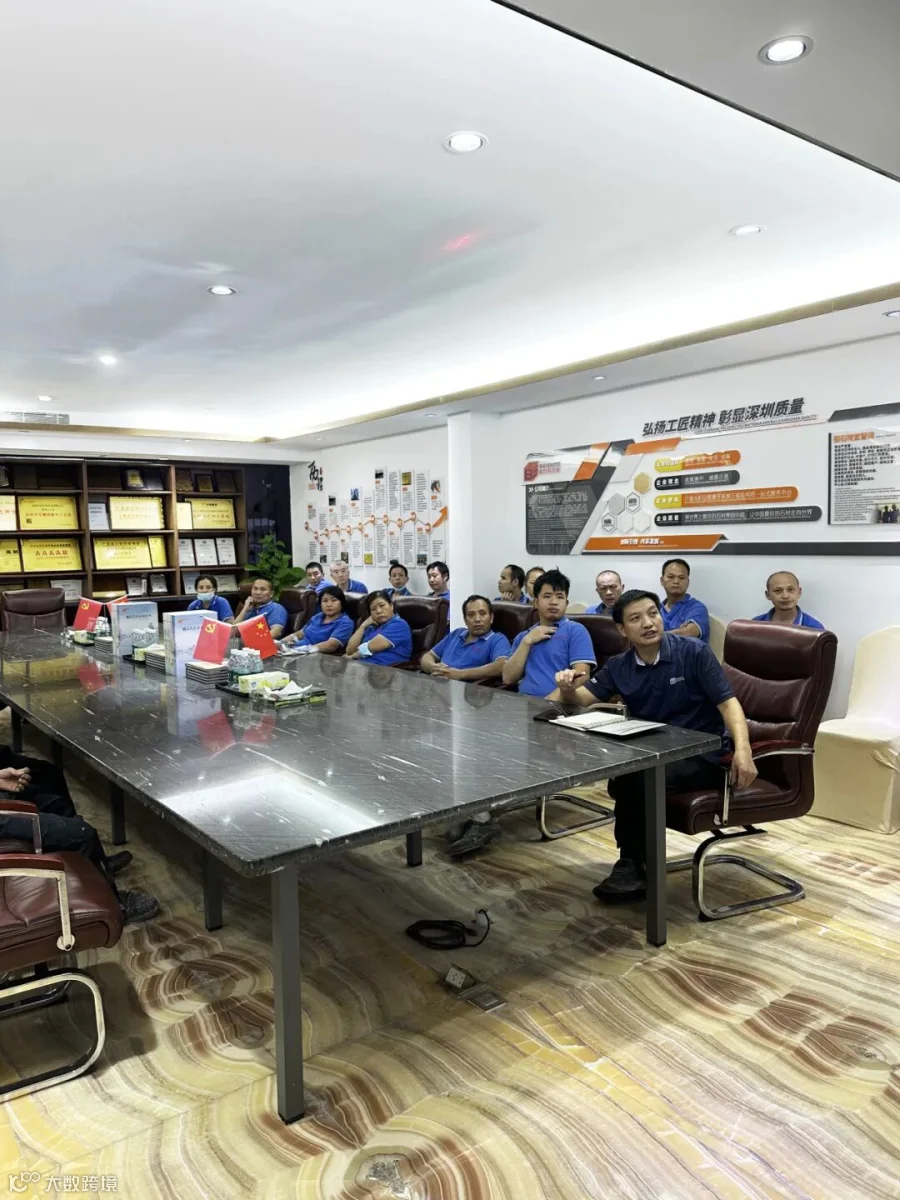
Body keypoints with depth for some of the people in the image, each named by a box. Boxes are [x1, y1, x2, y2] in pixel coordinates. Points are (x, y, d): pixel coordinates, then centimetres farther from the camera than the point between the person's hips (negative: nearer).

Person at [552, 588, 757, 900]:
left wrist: (742, 750, -28)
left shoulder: (694, 652, -7)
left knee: (635, 777, -28)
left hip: (704, 756, -4)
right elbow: (580, 698, 4)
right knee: (619, 776, -28)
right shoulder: (619, 667, 5)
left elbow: (727, 702, -11)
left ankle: (633, 864, -6)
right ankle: (635, 862, -9)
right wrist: (567, 689, -22)